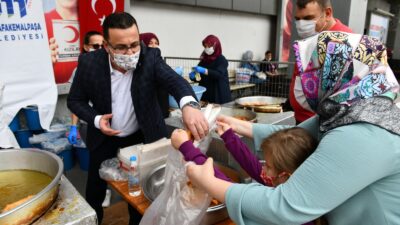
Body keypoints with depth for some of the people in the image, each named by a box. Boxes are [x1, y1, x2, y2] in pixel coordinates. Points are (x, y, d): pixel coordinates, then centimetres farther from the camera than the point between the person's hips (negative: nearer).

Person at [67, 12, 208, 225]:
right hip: (104, 138, 2)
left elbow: (174, 80, -38)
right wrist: (96, 119, -22)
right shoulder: (89, 63, -17)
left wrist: (189, 104, -59)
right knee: (94, 189, 21)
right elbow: (75, 100, -4)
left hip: (142, 136, -1)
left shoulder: (150, 57, -21)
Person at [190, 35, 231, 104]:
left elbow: (219, 74, -20)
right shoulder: (204, 60, 10)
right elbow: (200, 77, 14)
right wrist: (193, 76, -7)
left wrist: (204, 71, -30)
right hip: (205, 94, 5)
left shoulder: (221, 60, -5)